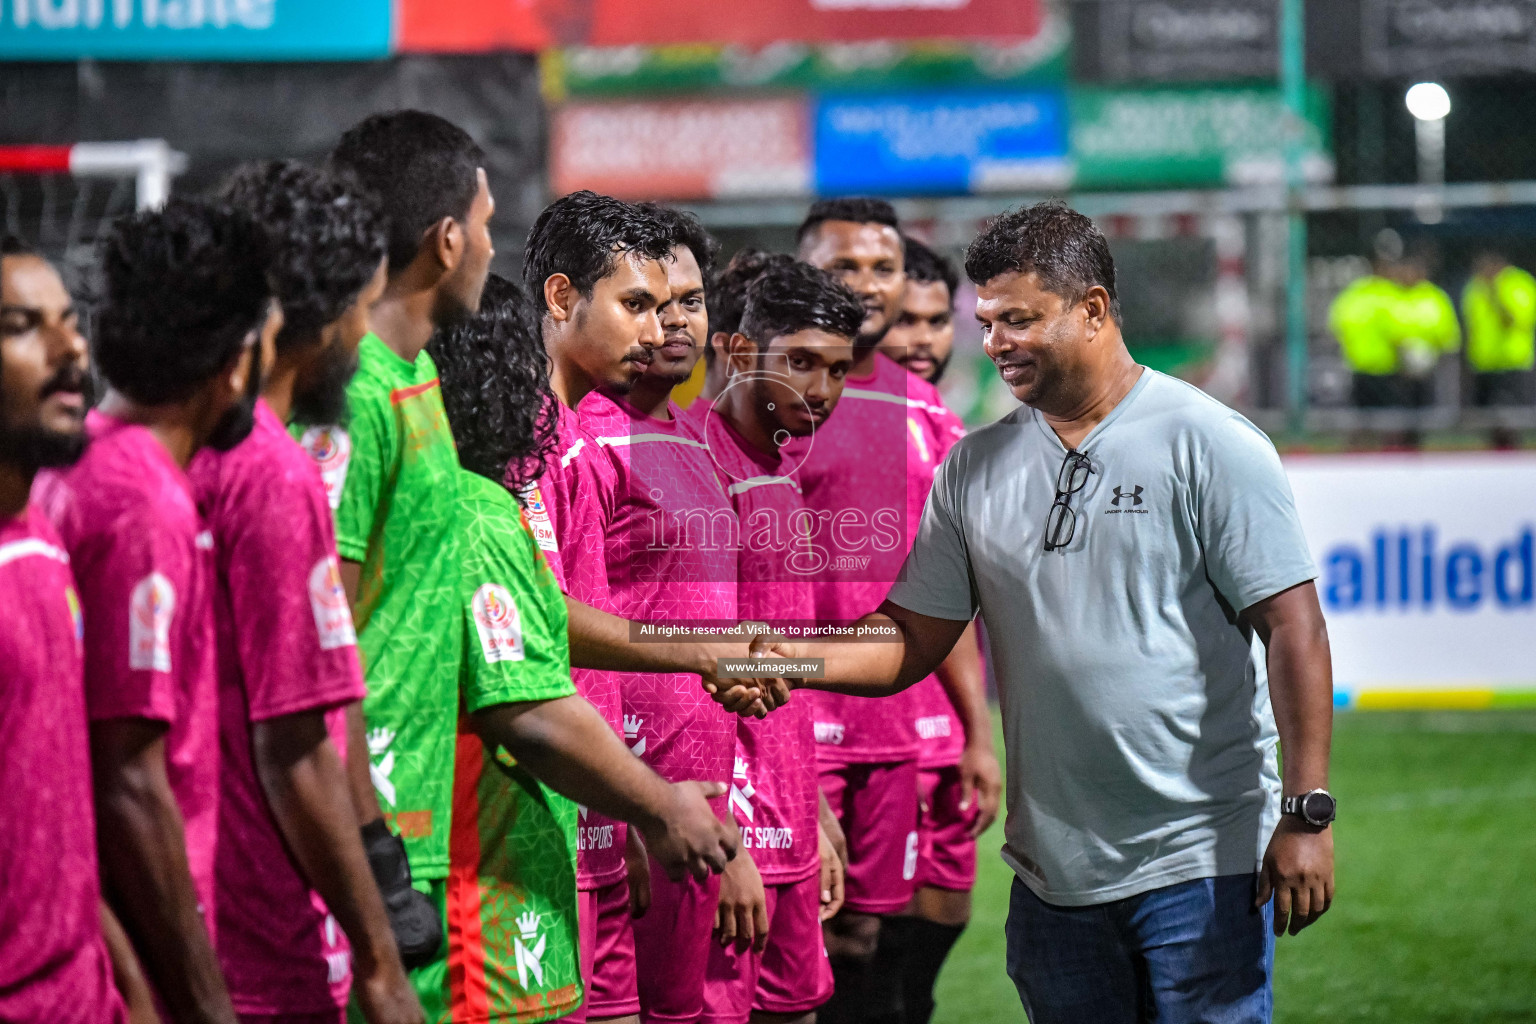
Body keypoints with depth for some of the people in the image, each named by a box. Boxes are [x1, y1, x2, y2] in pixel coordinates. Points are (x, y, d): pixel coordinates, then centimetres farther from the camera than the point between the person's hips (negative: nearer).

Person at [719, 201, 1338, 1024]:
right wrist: (789, 660, -8)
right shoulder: (976, 468, 10)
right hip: (1052, 876, 5)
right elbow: (913, 639, 11)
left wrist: (1307, 813, -15)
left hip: (1201, 863, -5)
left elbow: (1293, 628, -8)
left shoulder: (1209, 445, -5)